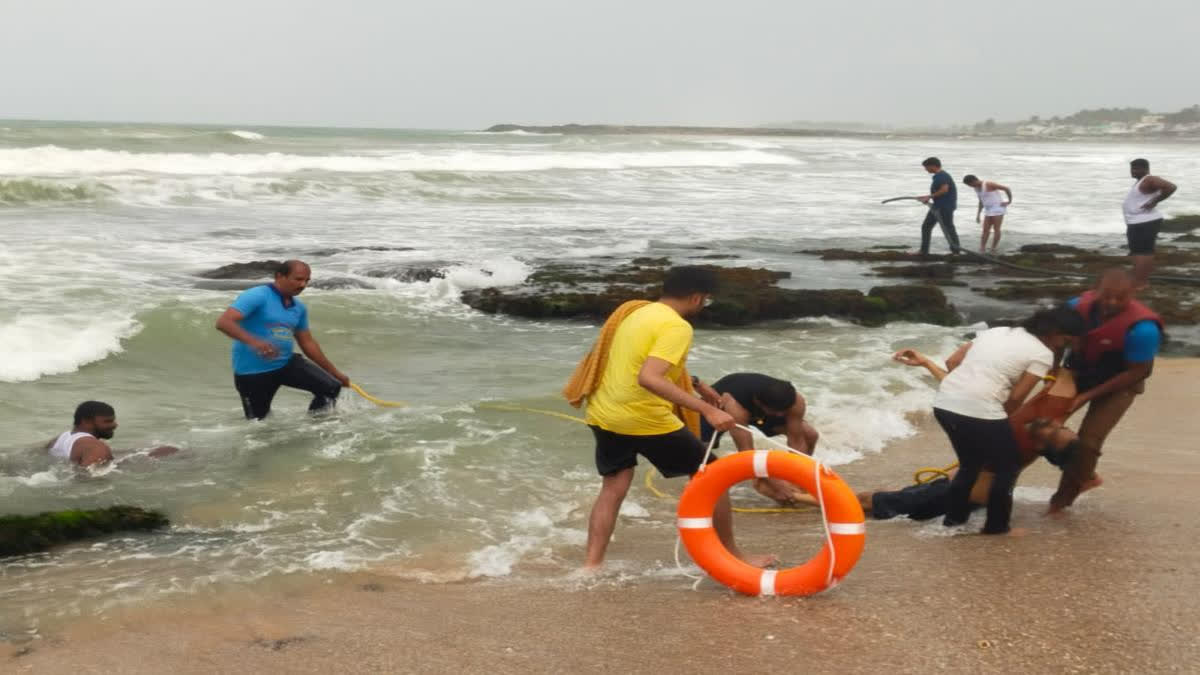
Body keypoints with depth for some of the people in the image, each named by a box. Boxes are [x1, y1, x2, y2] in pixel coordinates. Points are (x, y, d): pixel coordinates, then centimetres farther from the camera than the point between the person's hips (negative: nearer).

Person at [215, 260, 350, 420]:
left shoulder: (299, 307, 6)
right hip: (253, 372, -6)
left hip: (286, 363, 6)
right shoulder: (256, 297, -17)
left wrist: (335, 372, 15)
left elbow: (308, 343, 16)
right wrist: (253, 341, -43)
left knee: (332, 387, -8)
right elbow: (223, 322, -27)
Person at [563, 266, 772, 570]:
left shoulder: (631, 311, 10)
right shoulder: (676, 327, -16)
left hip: (603, 415, 8)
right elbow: (648, 378, -30)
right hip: (645, 420, -8)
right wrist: (707, 410, -33)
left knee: (613, 489, 14)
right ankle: (731, 556, 16)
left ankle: (591, 564, 4)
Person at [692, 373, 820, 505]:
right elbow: (746, 451, -48)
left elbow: (796, 441, -28)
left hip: (760, 414, 3)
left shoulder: (796, 402, -36)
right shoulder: (734, 405, -48)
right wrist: (775, 483, -53)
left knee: (810, 434, -13)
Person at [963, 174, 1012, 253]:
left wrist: (1009, 201, -10)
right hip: (988, 211, 8)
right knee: (985, 230, 0)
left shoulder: (988, 185, -20)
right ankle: (981, 250, -2)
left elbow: (1007, 189, -16)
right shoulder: (977, 188, 7)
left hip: (998, 209, -8)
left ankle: (993, 250, 0)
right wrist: (978, 215, 14)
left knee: (996, 230, -5)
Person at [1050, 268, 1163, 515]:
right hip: (1079, 375, 5)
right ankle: (1083, 474, 27)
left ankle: (1064, 497, 11)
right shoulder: (1079, 306, -21)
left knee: (1088, 441, -11)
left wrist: (1087, 396, -26)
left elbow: (1136, 372, -25)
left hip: (1118, 386, -5)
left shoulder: (1141, 328, -35)